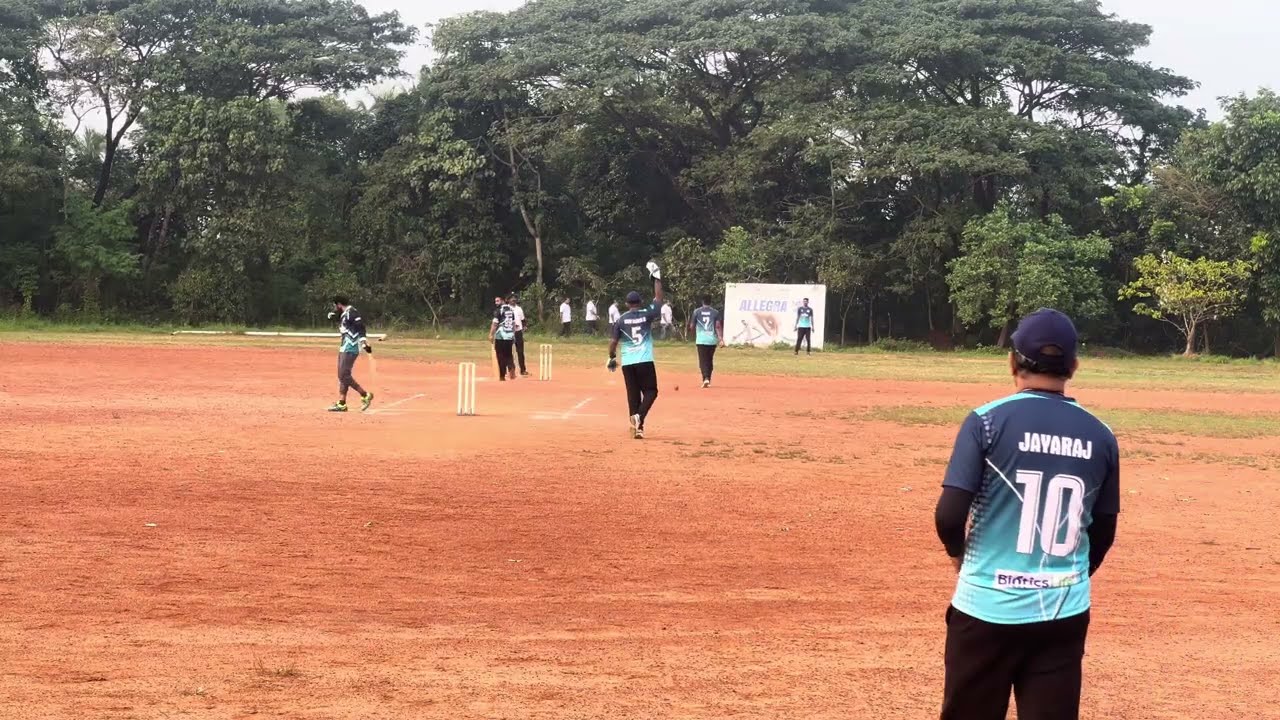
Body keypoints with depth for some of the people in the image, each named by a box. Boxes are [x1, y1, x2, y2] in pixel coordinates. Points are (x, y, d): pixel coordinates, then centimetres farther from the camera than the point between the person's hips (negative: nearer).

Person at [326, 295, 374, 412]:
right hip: (344, 348, 11)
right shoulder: (344, 314, 18)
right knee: (342, 375, 10)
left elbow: (360, 327, -21)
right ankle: (341, 403, 12)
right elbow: (331, 315, 30)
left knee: (344, 375, -13)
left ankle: (365, 396, -7)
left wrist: (365, 343, -31)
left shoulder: (351, 312, -12)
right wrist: (335, 311, 8)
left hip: (350, 349, -11)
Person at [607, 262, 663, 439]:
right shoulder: (646, 314, -2)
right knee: (650, 391, 7)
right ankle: (639, 417, -19)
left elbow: (613, 342, -1)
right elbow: (658, 298, 7)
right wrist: (657, 278, 11)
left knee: (633, 394, 11)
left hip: (627, 363, 2)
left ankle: (636, 427, 5)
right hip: (645, 361, -2)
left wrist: (612, 357, 14)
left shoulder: (621, 320, 1)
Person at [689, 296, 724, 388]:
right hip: (712, 340, 2)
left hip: (701, 340, -2)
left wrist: (694, 335, 24)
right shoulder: (715, 312, 3)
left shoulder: (697, 311, 2)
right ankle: (708, 380, 20)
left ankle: (706, 378, -23)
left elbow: (692, 326, 4)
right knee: (710, 361, 15)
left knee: (703, 361, -2)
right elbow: (718, 326, -7)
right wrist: (721, 339, -11)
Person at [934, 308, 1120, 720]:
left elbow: (950, 515, -12)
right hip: (1065, 613, 3)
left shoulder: (988, 421, -9)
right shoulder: (1100, 437, 2)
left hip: (988, 608, -3)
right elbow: (1103, 533, 10)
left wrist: (959, 554, 10)